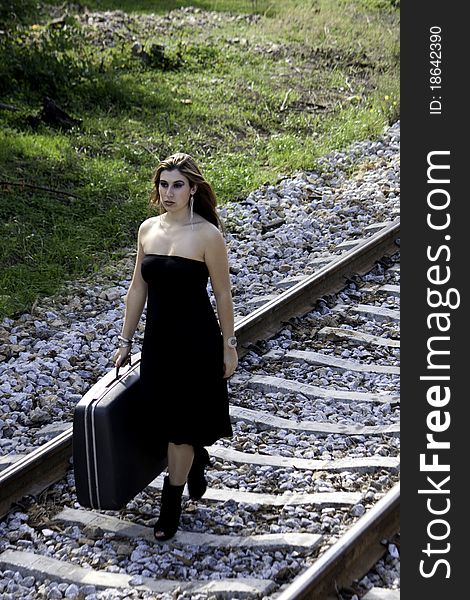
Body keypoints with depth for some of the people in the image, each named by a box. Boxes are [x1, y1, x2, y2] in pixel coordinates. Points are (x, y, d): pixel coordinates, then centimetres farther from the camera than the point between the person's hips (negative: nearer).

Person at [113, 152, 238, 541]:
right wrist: (126, 340, 11)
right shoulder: (148, 229, 3)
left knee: (180, 424, 2)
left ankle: (171, 503, 17)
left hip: (196, 340, -5)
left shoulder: (207, 234, -13)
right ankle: (197, 458, 47)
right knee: (168, 417, 17)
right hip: (158, 338, 5)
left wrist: (228, 345, -3)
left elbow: (222, 293, -7)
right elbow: (138, 287, 9)